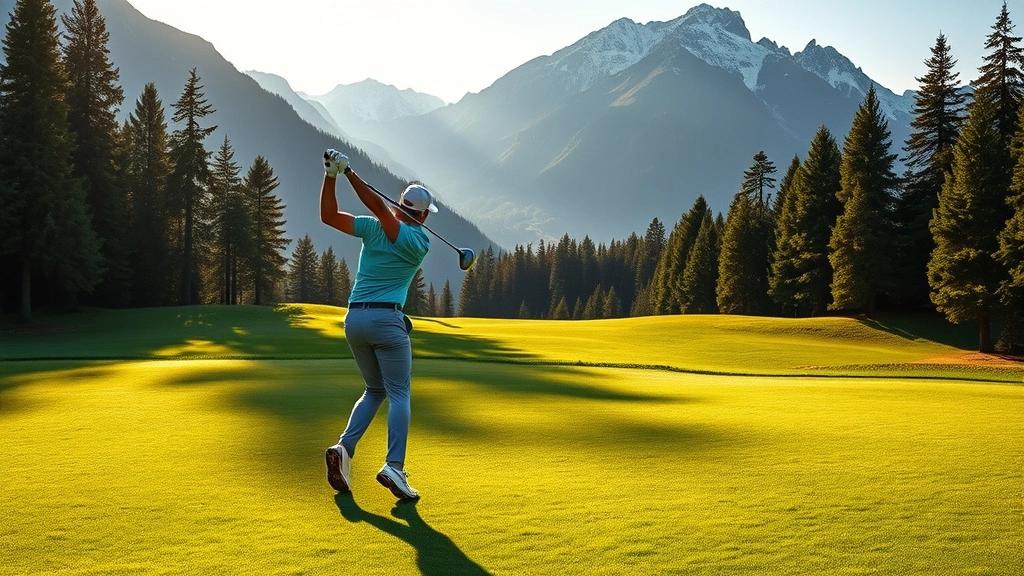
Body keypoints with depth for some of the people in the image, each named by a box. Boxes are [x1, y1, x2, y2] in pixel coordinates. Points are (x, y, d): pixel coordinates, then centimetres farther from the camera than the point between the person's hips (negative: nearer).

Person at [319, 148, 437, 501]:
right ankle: (394, 467, -17)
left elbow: (328, 215, 5)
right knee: (399, 394, 0)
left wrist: (332, 175, 1)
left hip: (354, 319, 5)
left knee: (375, 390, 18)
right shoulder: (421, 242, -3)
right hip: (386, 319, -5)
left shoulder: (372, 228, 7)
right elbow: (381, 211, -12)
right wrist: (349, 173, -13)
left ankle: (344, 448, -1)